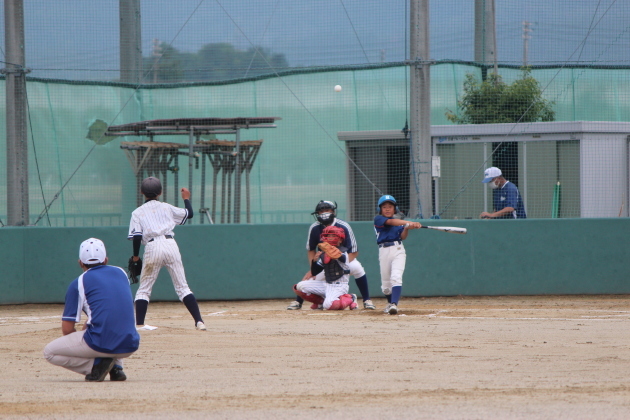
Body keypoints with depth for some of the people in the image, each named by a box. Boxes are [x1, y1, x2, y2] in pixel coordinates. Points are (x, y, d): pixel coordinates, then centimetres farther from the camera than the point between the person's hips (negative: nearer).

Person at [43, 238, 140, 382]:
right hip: (130, 346, 5)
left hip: (101, 344, -5)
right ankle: (116, 367, 15)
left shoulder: (78, 283, 3)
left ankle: (96, 364, -6)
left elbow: (67, 329, 4)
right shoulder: (121, 273, 17)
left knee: (49, 352, 13)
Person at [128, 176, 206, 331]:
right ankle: (199, 321, -6)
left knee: (144, 288, 9)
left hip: (152, 247, -2)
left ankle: (139, 323, -1)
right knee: (182, 287, 3)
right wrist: (186, 198, 42)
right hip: (170, 244, 2)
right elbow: (189, 214, 25)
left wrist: (135, 256, 11)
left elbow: (136, 236, -1)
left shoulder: (137, 213, 11)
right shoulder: (167, 208, 16)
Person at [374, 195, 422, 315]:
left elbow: (403, 236, 2)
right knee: (385, 284, 6)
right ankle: (390, 303, 33)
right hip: (384, 251, -1)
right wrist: (409, 223, -26)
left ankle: (394, 304, -32)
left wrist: (407, 228, -19)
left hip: (398, 251, 1)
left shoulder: (399, 223, 16)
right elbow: (391, 222, -14)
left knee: (396, 277, -20)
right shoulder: (378, 219, 4)